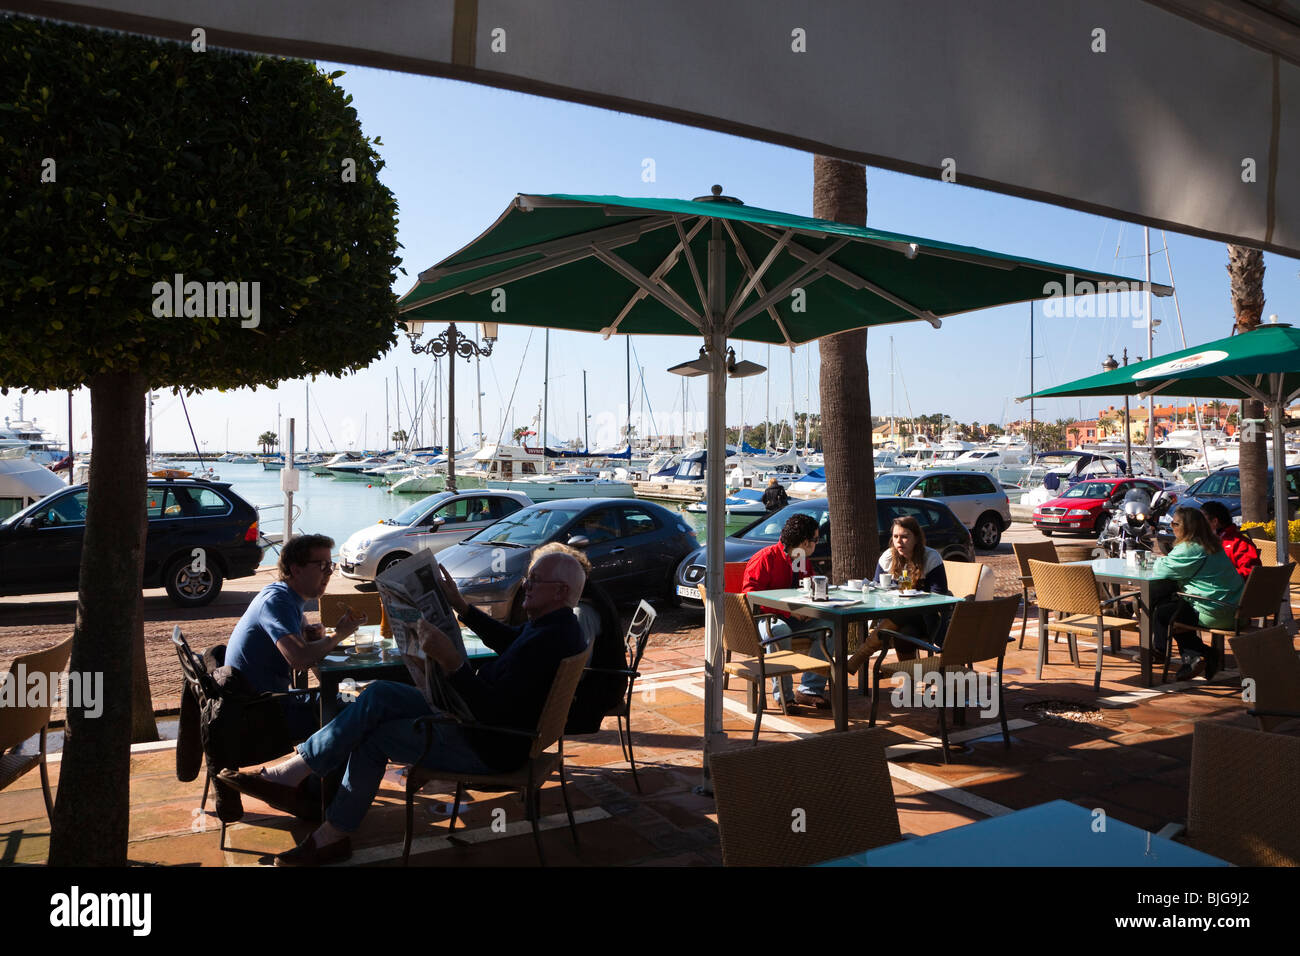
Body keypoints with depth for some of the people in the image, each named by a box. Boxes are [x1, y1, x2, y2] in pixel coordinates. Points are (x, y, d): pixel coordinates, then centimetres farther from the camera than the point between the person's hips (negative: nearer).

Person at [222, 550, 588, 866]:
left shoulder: (548, 641, -28)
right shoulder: (555, 623, 4)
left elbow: (493, 709, -31)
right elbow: (506, 638, 26)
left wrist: (449, 658, -34)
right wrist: (460, 605, 21)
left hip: (488, 747, -10)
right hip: (470, 713, 10)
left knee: (373, 735, -10)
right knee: (378, 694, 1)